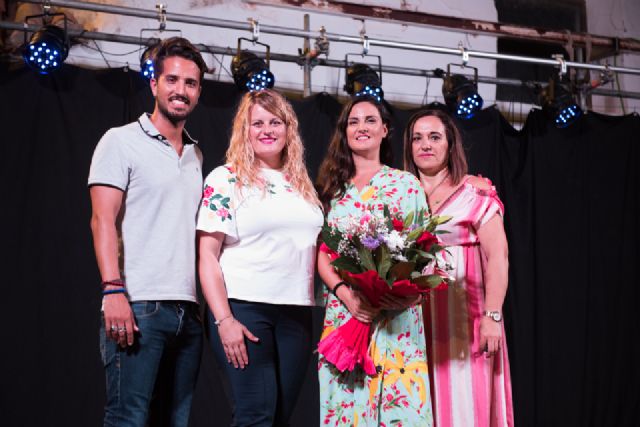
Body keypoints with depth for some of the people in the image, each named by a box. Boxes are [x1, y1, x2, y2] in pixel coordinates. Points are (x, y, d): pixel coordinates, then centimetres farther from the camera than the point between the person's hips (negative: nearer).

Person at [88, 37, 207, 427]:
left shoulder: (196, 155, 18)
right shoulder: (122, 141, 1)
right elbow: (103, 220, -8)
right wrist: (113, 290, -20)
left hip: (187, 309, 6)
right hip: (138, 306, -6)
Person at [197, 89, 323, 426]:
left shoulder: (301, 183, 14)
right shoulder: (225, 179, -2)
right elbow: (207, 257, -7)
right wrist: (224, 320, -15)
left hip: (297, 313, 5)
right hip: (243, 309, -5)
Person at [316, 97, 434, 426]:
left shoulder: (407, 184, 8)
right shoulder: (333, 187, 12)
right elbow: (321, 252, 6)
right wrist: (346, 293, -12)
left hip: (396, 314, -1)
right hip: (344, 310, 2)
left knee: (398, 400, -7)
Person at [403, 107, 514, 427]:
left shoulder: (475, 191, 1)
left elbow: (497, 256, -7)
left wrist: (492, 316, -15)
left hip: (463, 315, -4)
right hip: (415, 320, 4)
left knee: (465, 400, -5)